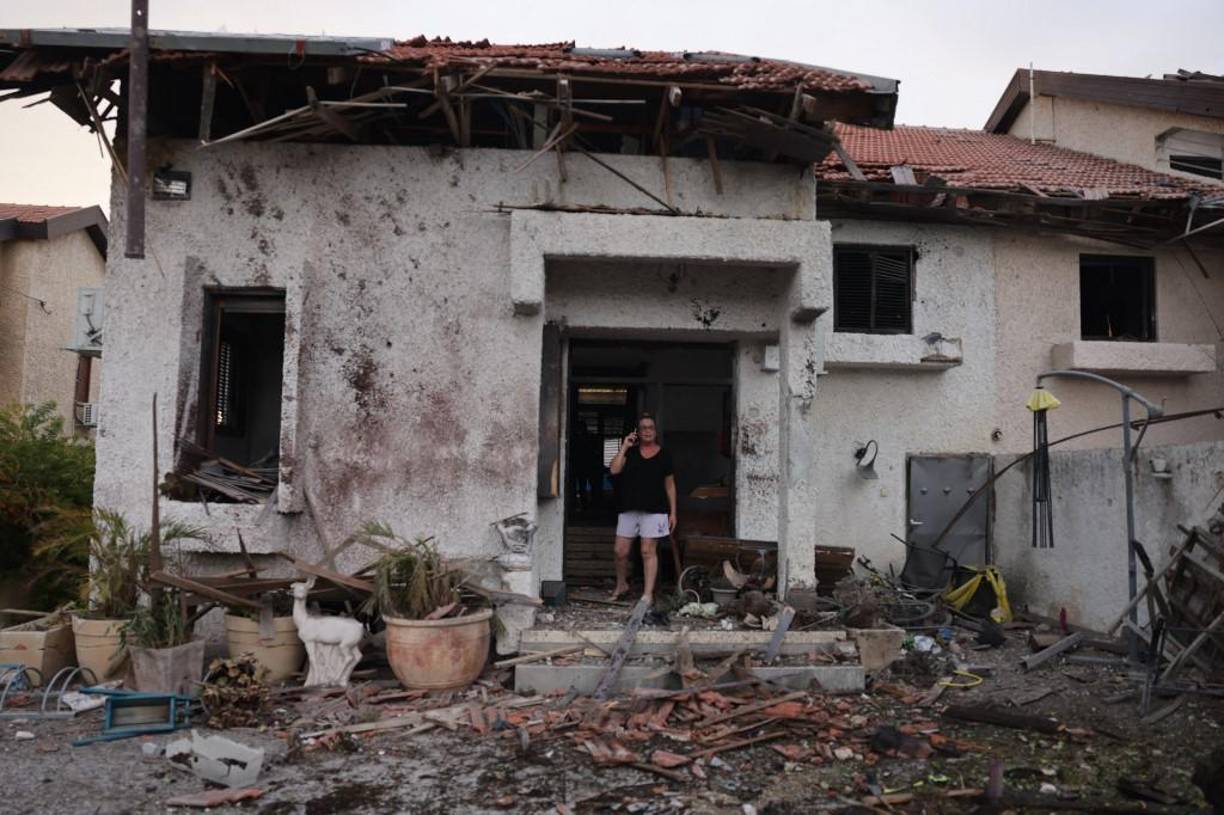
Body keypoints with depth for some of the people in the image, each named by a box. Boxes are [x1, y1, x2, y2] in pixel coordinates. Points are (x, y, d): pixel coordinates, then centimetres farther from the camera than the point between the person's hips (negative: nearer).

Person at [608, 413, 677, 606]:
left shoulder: (664, 455, 5)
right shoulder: (630, 452, 8)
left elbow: (670, 485, 7)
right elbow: (614, 469, -6)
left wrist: (672, 512, 3)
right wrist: (624, 447, -9)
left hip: (654, 510, -2)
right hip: (629, 508, 2)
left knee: (648, 551, -3)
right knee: (621, 550, 4)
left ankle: (648, 593, 3)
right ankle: (621, 584, 27)